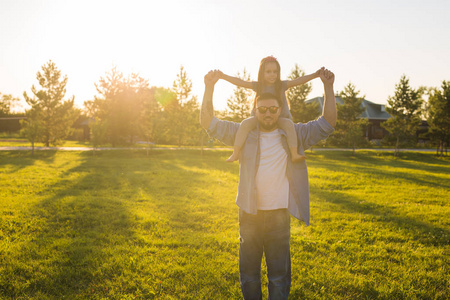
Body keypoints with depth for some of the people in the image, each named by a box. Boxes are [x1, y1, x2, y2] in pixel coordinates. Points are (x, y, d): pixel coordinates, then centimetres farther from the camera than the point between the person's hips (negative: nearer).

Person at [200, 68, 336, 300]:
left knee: (279, 274, 6)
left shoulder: (294, 135, 3)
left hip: (279, 214, -1)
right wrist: (209, 88, -9)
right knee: (248, 271, 14)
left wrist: (328, 87, -9)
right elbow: (209, 123, 1)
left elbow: (326, 124, -1)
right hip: (249, 213, 1)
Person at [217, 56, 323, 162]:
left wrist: (315, 75, -23)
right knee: (245, 123, -24)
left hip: (280, 118, -1)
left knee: (289, 124, -34)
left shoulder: (282, 85, -1)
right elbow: (240, 82, 0)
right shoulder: (258, 86, 3)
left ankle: (294, 154, -34)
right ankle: (235, 154, -21)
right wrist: (224, 76, -7)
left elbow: (298, 81, -11)